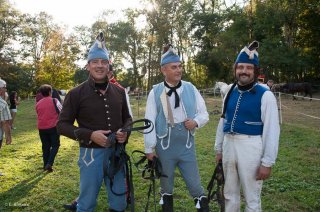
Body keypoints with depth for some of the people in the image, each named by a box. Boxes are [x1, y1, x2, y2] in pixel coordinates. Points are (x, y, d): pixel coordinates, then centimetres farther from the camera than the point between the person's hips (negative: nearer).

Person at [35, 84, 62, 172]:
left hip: (42, 128, 4)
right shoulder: (54, 101, -7)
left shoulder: (38, 104, 6)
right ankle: (49, 163, -8)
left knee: (45, 147, 14)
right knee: (55, 145, 7)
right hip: (53, 127, -4)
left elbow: (38, 115, 16)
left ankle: (45, 165, 17)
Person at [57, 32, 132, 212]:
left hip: (117, 152, 4)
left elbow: (127, 118, 15)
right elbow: (63, 125, -5)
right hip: (91, 153, -4)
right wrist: (89, 135, -18)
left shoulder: (119, 91, 5)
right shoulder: (76, 93, -7)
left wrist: (125, 132, -8)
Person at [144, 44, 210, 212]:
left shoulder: (190, 88, 1)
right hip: (164, 147, -1)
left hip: (187, 146, 1)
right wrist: (149, 149, -4)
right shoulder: (155, 92, -5)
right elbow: (150, 122, -5)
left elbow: (204, 114, 7)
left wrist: (196, 121, -15)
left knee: (195, 184, 6)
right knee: (166, 185, 16)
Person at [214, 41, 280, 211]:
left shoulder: (265, 95, -11)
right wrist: (218, 149, 14)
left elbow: (272, 131, -13)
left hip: (250, 147, -5)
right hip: (229, 145, 6)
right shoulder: (230, 93, 6)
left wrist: (267, 162, -13)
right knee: (230, 194, 20)